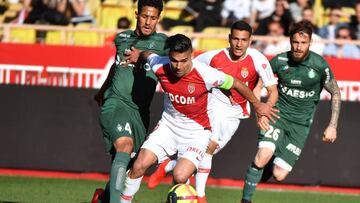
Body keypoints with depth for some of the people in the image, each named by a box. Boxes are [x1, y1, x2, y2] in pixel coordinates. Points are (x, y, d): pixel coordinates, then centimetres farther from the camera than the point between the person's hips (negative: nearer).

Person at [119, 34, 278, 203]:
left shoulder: (206, 74, -25)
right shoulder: (160, 67, -17)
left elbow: (235, 84, -7)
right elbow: (149, 54, 11)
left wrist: (257, 105, 4)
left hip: (197, 131, -3)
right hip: (169, 124, 3)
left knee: (180, 176, -23)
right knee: (139, 165, -12)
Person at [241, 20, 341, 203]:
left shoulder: (319, 65, -11)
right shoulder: (280, 61, -8)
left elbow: (335, 93, 2)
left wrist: (332, 126, -3)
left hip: (300, 124, 0)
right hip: (277, 114, 0)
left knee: (278, 175, -6)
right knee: (263, 156, -27)